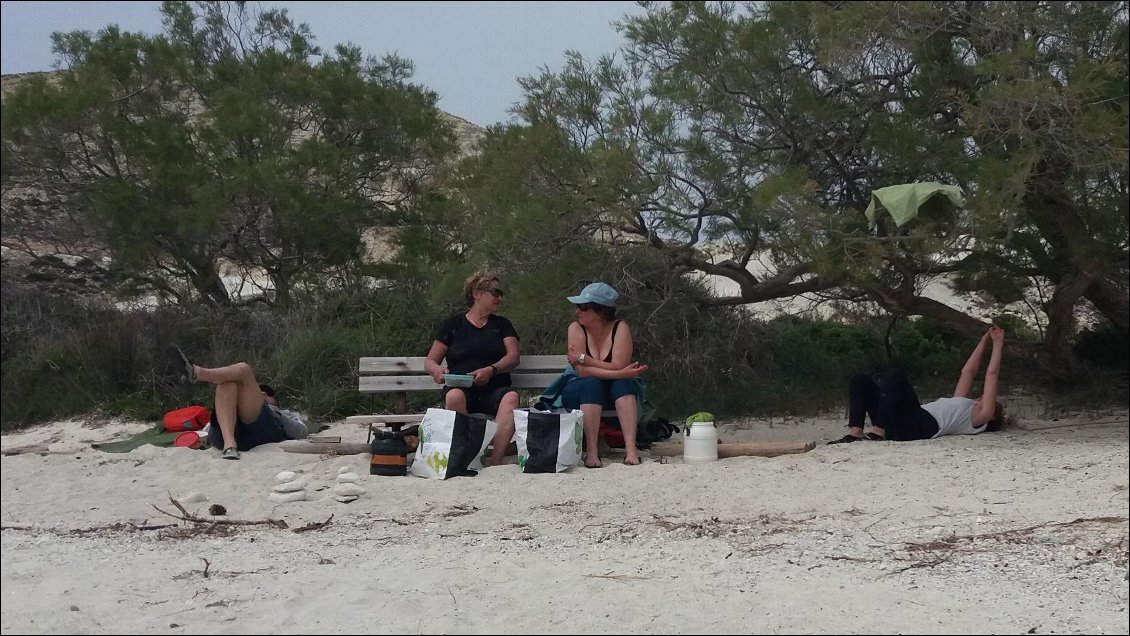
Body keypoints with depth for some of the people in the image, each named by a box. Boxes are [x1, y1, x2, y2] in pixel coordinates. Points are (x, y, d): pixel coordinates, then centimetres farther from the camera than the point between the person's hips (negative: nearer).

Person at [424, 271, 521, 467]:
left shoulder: (502, 324, 21)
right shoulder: (454, 324, 16)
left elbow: (514, 357, 6)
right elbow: (430, 361, 15)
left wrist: (490, 370, -14)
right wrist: (437, 370, -10)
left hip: (494, 390, 1)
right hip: (462, 388, -1)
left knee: (511, 397, -34)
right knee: (454, 396, -37)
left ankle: (495, 462, -39)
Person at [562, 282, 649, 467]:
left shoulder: (620, 328, -14)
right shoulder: (576, 329, -14)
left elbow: (618, 367, -25)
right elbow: (583, 371, -24)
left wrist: (583, 358, -22)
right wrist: (621, 373, -32)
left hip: (618, 392, 0)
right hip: (582, 392, 0)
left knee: (622, 382, -30)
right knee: (592, 383, -32)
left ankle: (630, 448, -38)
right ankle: (591, 451, -34)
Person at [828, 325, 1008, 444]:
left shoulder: (981, 417, 17)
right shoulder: (964, 404, 40)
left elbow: (992, 375, 15)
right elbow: (967, 372, 45)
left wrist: (997, 344, 21)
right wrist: (984, 341, 48)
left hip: (922, 426, -9)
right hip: (899, 426, 9)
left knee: (895, 378, -31)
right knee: (861, 380, -7)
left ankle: (878, 432, -34)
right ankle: (855, 433, -24)